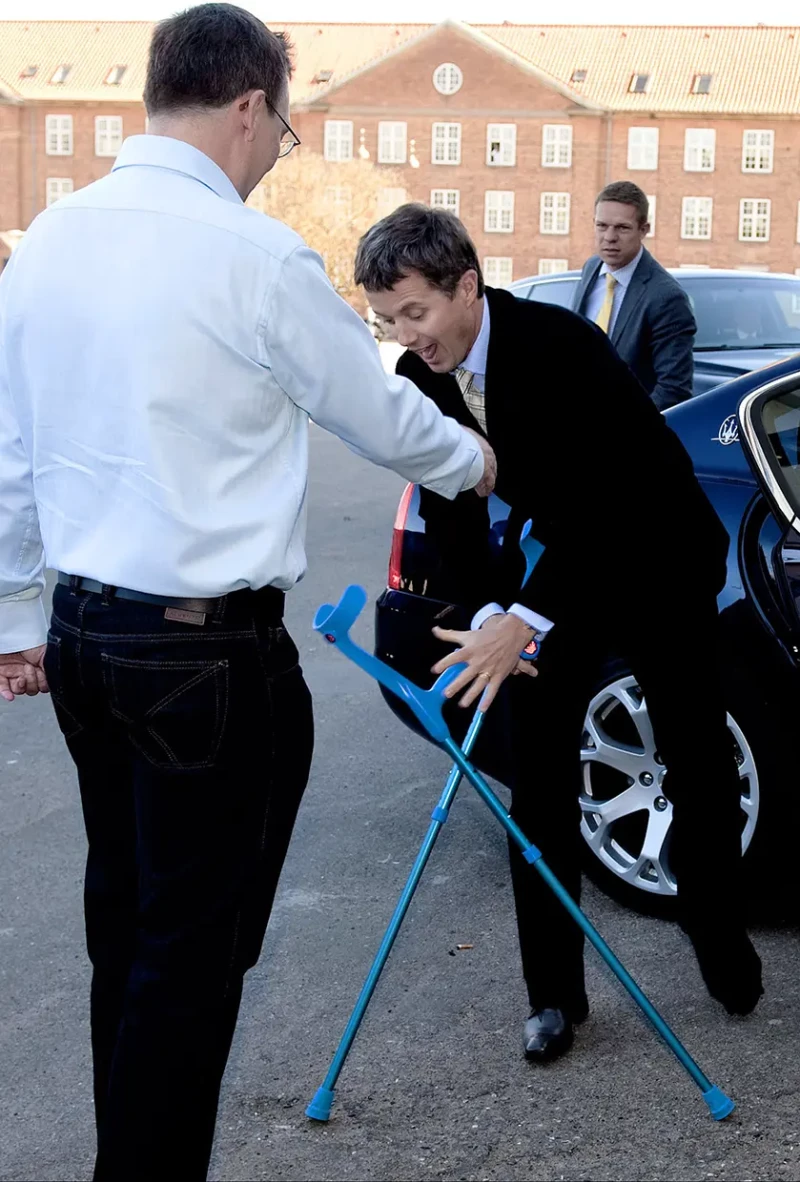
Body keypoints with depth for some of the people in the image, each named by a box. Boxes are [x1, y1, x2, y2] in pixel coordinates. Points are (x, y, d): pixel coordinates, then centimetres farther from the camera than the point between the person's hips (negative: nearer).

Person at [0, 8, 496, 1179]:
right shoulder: (251, 254, -14)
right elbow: (381, 411, -1)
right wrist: (471, 463, 19)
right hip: (211, 654, -7)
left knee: (124, 925, 18)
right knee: (193, 950, 3)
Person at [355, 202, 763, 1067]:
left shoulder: (559, 345, -32)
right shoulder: (421, 376, -12)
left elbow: (602, 501, -36)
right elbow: (451, 507, -8)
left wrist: (524, 621, -43)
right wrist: (489, 611, -23)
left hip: (660, 565, -5)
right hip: (565, 568, 5)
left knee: (699, 767, 10)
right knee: (539, 775, -1)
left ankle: (724, 949, 32)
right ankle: (554, 994, 7)